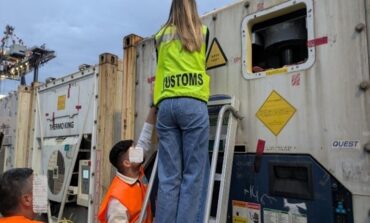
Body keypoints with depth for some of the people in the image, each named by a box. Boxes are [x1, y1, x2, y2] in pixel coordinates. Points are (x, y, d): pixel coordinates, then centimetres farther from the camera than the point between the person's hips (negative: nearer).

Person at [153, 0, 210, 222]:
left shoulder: (162, 36, 19)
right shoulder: (202, 32, 15)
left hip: (166, 105, 3)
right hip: (193, 104, -2)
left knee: (168, 176, 2)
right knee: (193, 175, -2)